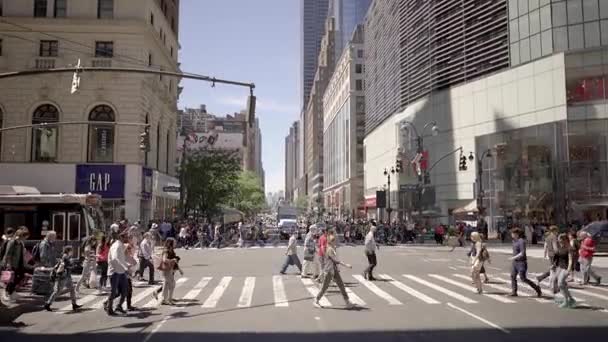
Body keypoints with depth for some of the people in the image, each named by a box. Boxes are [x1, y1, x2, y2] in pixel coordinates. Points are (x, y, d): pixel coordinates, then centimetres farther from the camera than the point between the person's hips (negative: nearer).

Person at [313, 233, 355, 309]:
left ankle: (347, 303, 6)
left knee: (341, 286, 4)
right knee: (325, 287, 2)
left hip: (335, 270, 8)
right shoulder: (330, 249, -16)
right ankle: (316, 301, 18)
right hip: (329, 271, -8)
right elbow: (335, 259, -24)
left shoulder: (333, 249, 12)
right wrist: (345, 265, -27)